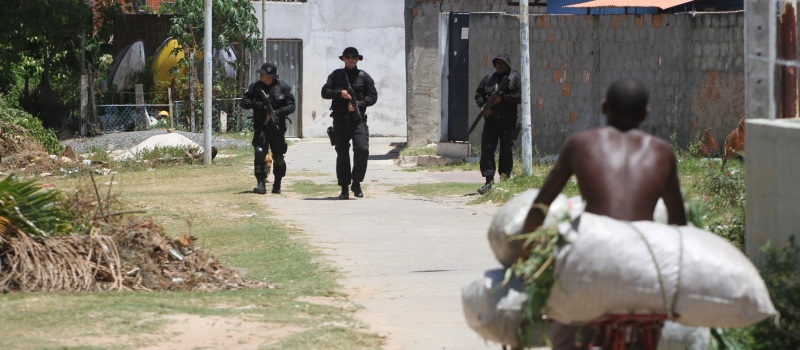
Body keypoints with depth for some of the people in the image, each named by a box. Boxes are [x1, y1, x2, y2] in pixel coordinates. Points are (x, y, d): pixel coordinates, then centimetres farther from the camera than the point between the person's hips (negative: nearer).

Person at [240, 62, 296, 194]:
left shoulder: (283, 87, -2)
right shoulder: (256, 87, 2)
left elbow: (291, 106, -4)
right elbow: (244, 102, 4)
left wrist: (277, 112, -19)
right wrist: (255, 104, -16)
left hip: (277, 127, 0)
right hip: (260, 126, 0)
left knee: (278, 157, 6)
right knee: (260, 153, -16)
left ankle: (277, 185, 21)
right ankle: (261, 184, -17)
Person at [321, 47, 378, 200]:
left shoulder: (364, 77, 8)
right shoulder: (336, 75, 11)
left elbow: (373, 96, 3)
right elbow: (325, 92, 4)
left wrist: (359, 104, -12)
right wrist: (340, 93, -12)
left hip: (358, 120, -1)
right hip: (340, 121, 1)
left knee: (362, 150, -16)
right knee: (342, 154, 2)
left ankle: (356, 183, 0)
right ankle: (344, 188, 8)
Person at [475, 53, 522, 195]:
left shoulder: (515, 78, 2)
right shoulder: (488, 79, 15)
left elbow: (520, 96, -9)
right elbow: (478, 94, 18)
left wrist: (502, 98, -15)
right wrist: (483, 106, -1)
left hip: (508, 121, -3)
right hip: (490, 119, 3)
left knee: (506, 150, 1)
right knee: (487, 149, -3)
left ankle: (505, 177, 10)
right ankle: (489, 180, -1)